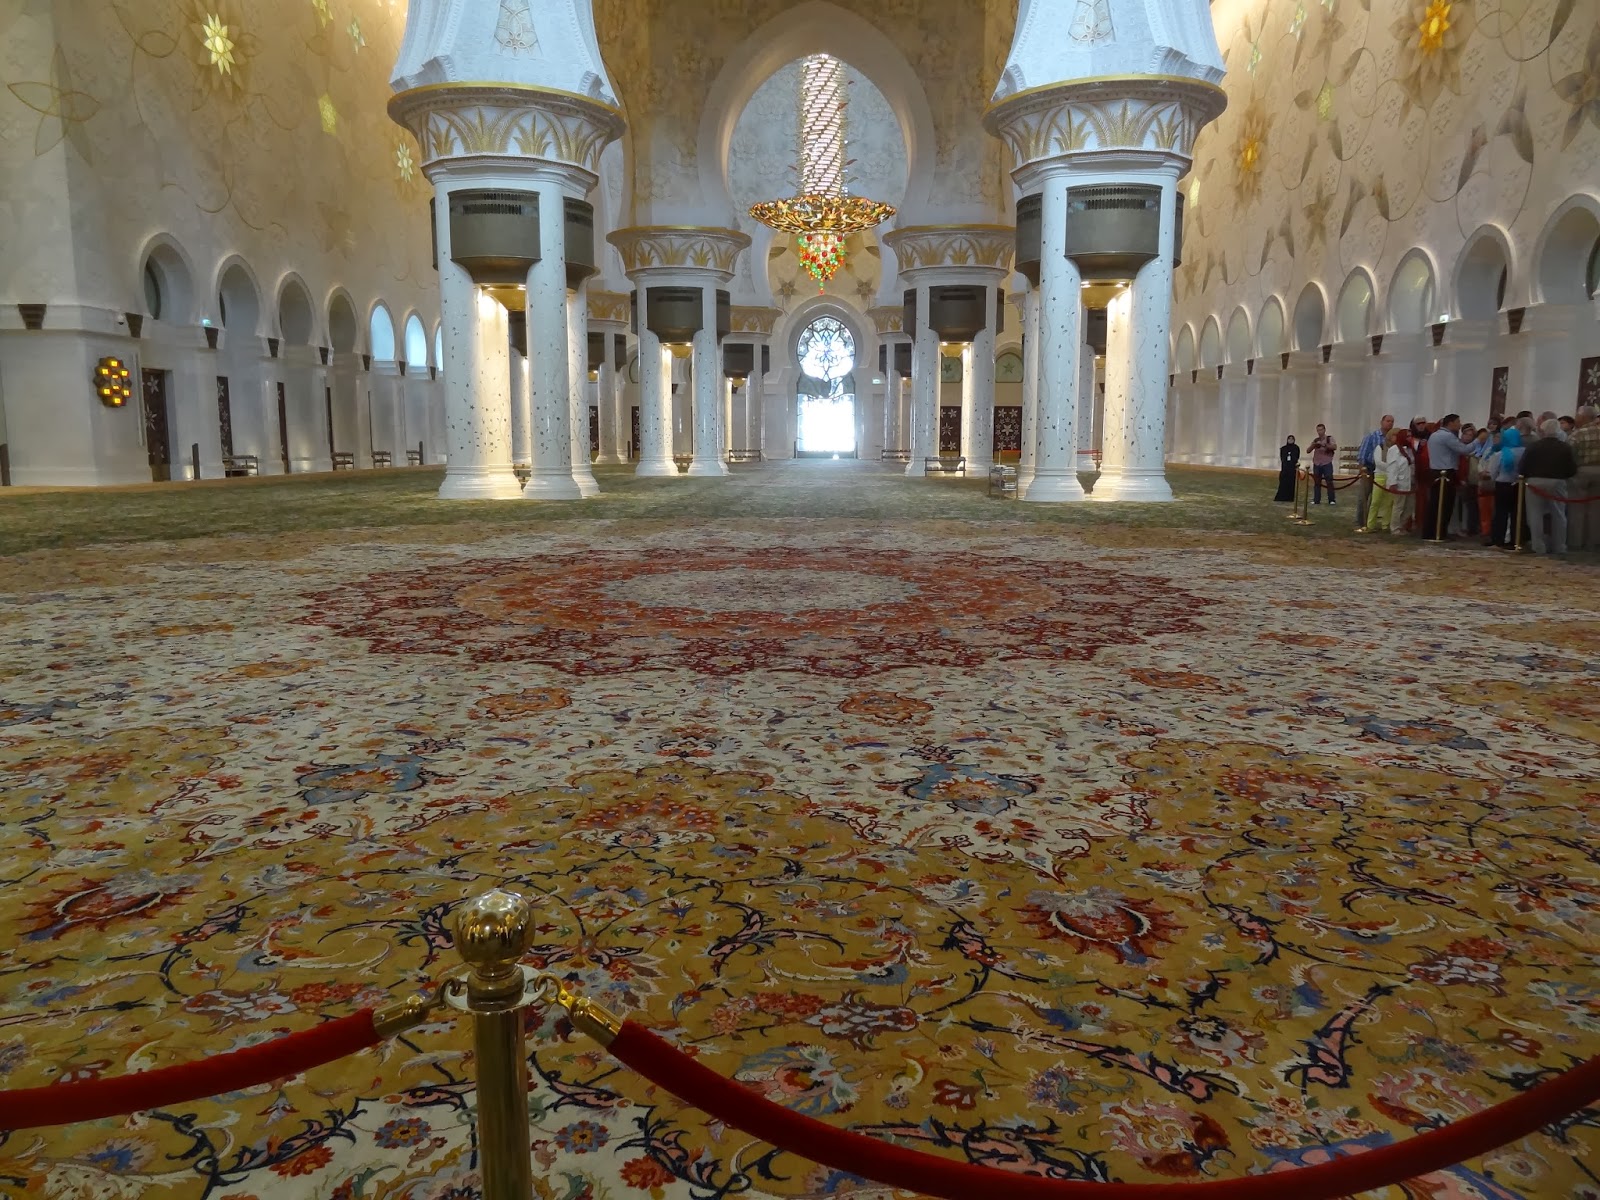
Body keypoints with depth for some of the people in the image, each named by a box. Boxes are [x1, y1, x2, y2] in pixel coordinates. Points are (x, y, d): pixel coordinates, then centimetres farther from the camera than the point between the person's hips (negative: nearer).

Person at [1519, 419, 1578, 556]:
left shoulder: (1533, 447, -4)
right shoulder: (1565, 448, -1)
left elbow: (1521, 468, -7)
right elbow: (1572, 469, -3)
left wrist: (1525, 475, 13)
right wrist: (1563, 475, 16)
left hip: (1535, 482, -1)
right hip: (1557, 483, 1)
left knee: (1536, 516, 4)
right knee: (1558, 515, 9)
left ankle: (1538, 547, 0)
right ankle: (1560, 548, 11)